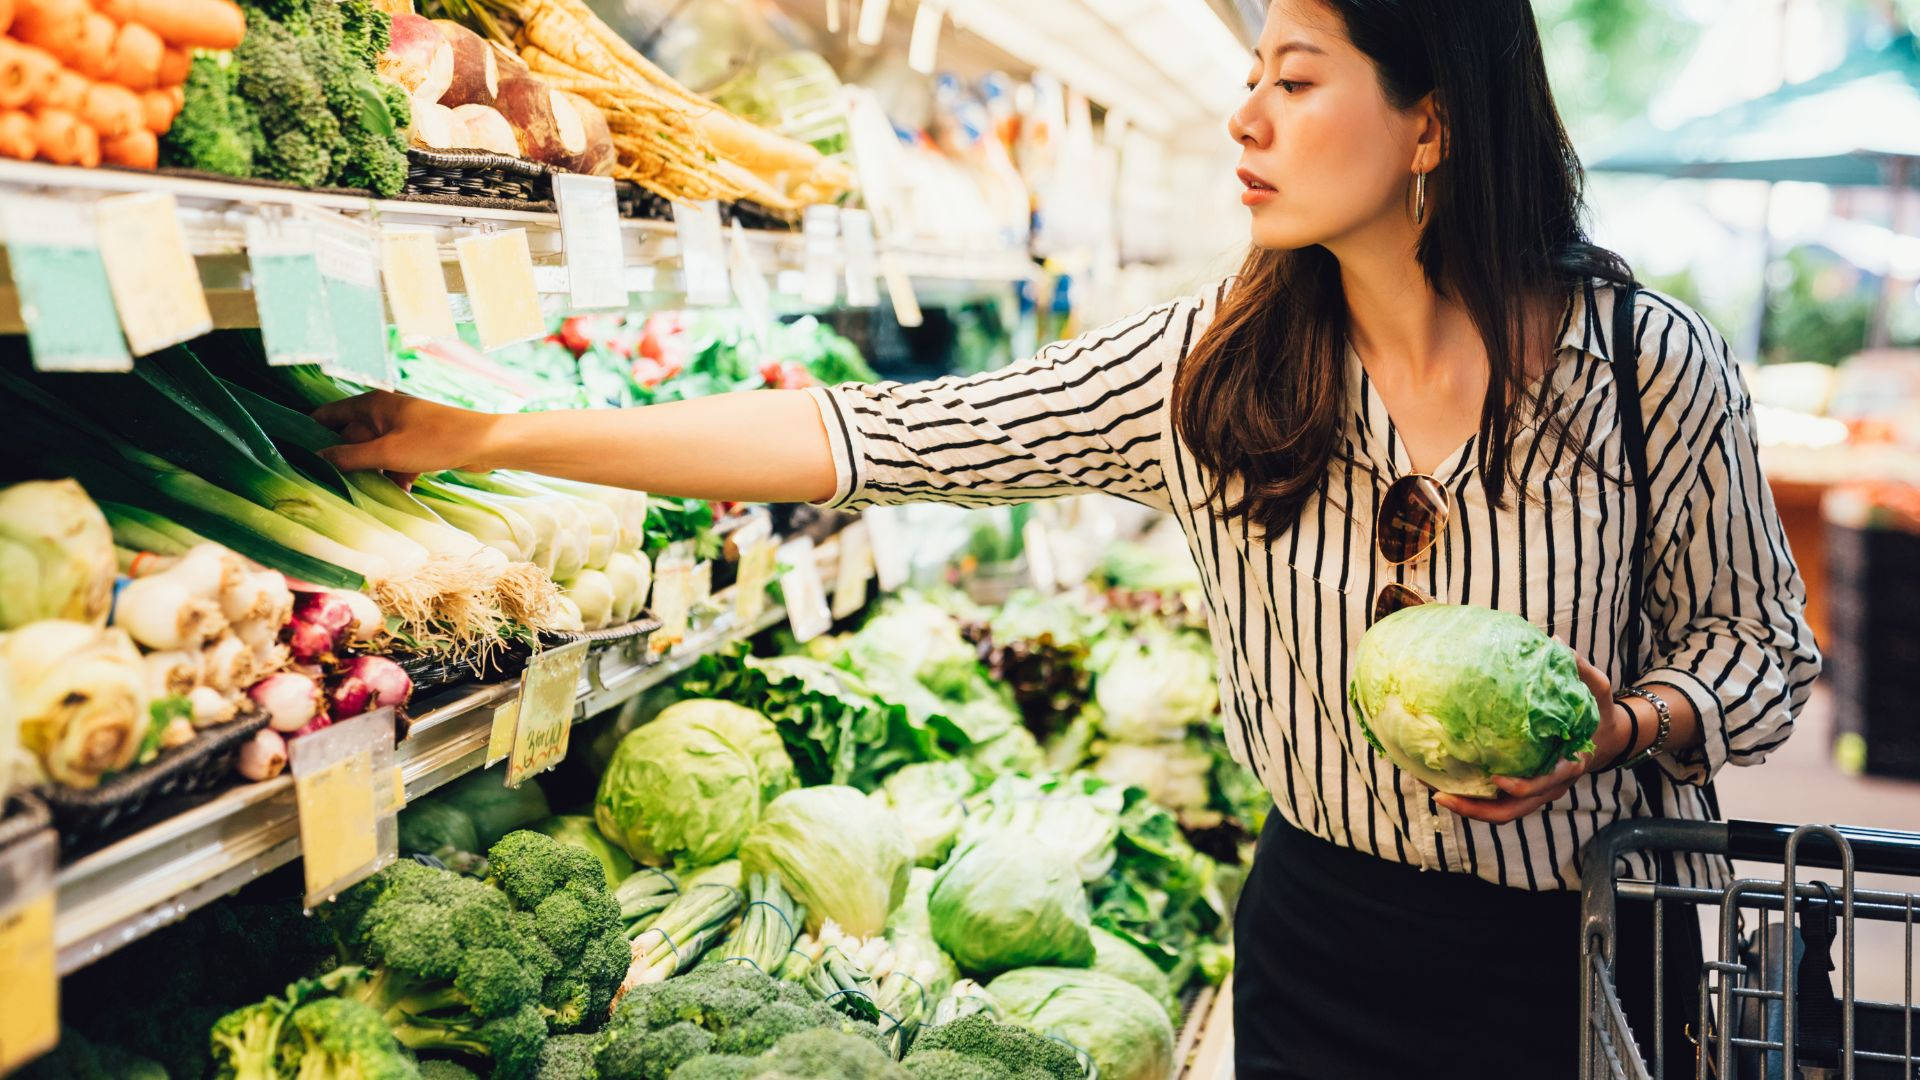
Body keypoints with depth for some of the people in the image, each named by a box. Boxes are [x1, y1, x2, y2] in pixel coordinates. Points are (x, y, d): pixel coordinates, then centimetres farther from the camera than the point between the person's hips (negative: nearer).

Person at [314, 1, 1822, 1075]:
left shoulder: (1656, 366, -13)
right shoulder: (1208, 368, -10)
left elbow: (1759, 648, 2)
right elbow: (874, 438, -12)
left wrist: (1623, 728, -21)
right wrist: (485, 438, -12)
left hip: (1585, 954, -1)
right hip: (1320, 940, 2)